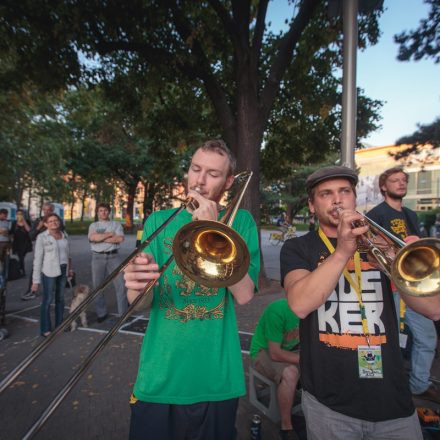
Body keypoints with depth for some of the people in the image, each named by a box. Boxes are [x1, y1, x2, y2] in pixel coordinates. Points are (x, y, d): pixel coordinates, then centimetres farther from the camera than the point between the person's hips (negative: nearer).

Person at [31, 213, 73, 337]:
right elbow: (37, 258, -7)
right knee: (47, 300, 1)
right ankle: (45, 329, 13)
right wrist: (36, 280, -9)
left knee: (60, 298, 12)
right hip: (49, 272, -5)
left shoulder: (64, 235, 8)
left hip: (63, 270, 5)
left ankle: (59, 325, 25)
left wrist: (70, 268, 10)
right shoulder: (42, 237, -5)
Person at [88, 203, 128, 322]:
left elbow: (120, 239, -9)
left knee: (120, 284, -3)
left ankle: (123, 312, 6)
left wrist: (101, 238, -7)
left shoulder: (116, 224, 9)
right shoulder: (93, 225, 11)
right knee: (98, 286, 7)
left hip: (113, 256, -1)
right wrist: (111, 234, -7)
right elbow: (93, 238, -10)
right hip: (98, 257, 1)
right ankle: (101, 313, 20)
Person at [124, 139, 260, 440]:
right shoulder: (159, 221, 1)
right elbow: (137, 301, -4)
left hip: (217, 379, 0)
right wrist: (137, 285, -27)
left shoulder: (240, 221, -2)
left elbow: (244, 294, -14)